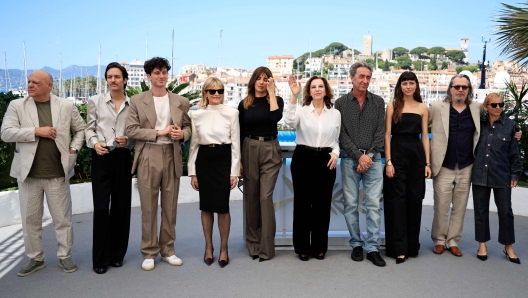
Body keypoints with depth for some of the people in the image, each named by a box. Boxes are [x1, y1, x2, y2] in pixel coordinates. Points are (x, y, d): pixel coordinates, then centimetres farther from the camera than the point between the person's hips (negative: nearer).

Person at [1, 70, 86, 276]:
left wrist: (73, 149, -1)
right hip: (28, 173, 1)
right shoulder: (17, 105, 2)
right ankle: (35, 258, 24)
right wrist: (36, 131, -16)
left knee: (62, 217, 6)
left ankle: (65, 256, 21)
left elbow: (81, 129, 12)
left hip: (58, 173, -1)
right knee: (30, 218, 9)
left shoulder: (66, 106, 3)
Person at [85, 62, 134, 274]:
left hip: (123, 158, 1)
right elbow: (89, 128, 7)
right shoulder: (95, 101, 5)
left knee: (121, 206, 7)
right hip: (101, 158, -1)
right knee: (101, 207, -3)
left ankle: (117, 254, 23)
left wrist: (127, 141, -12)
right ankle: (100, 258, 10)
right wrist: (95, 143, -11)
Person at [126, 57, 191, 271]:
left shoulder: (181, 101, 10)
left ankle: (167, 250, 22)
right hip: (148, 157, -2)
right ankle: (149, 253, 15)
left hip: (172, 156, 2)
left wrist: (182, 134, -9)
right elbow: (131, 129, -5)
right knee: (148, 207, 3)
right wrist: (159, 132, -13)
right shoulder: (137, 101, 3)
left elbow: (188, 126, 14)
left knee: (170, 206, 8)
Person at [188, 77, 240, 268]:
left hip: (224, 160, -2)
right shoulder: (196, 115, 5)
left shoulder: (232, 113, 0)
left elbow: (236, 144, 0)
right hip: (204, 161, 2)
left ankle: (224, 248, 18)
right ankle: (208, 247, 25)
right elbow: (194, 144, 8)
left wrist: (235, 171, -4)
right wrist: (192, 172, 5)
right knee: (206, 207, 9)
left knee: (222, 206, 0)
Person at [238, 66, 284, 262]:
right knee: (251, 197, 7)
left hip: (270, 151, -2)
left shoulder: (276, 100, 3)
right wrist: (238, 160, 4)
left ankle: (266, 247, 1)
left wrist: (271, 92, -11)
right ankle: (253, 243, 20)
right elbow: (239, 133, 8)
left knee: (266, 197, -8)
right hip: (249, 150, 2)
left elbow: (276, 117, -19)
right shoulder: (244, 104, 7)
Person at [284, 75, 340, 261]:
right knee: (302, 202, 3)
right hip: (303, 159, -2)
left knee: (322, 203, 7)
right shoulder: (302, 111, -2)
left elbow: (336, 139, 15)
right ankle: (302, 247, 16)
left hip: (326, 160, 2)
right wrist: (294, 96, -29)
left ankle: (319, 247, 21)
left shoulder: (335, 113, 8)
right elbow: (290, 122, -24)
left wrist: (335, 153, -5)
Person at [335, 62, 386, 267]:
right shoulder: (341, 103, 4)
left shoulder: (378, 102, 8)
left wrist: (369, 155, -9)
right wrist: (359, 156, -10)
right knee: (351, 204, 3)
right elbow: (342, 135, -2)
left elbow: (380, 132, 2)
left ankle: (372, 248, 5)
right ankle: (356, 244, 16)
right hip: (350, 159, 0)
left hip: (373, 159, 1)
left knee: (374, 204, -2)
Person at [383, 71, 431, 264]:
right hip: (397, 154, -2)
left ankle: (412, 245, 21)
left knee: (415, 199, 7)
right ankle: (399, 248, 3)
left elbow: (425, 136, 8)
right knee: (397, 199, -1)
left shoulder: (423, 108, 9)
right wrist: (388, 161, -10)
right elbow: (387, 135, -1)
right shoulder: (392, 106, 3)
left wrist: (427, 163, 2)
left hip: (416, 154, 2)